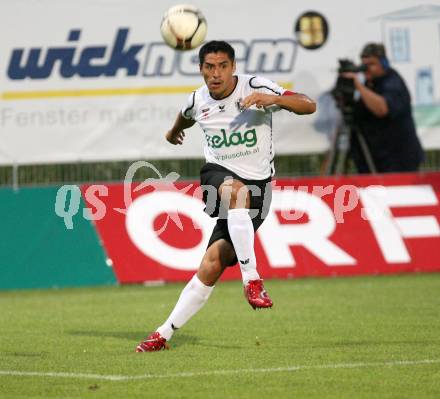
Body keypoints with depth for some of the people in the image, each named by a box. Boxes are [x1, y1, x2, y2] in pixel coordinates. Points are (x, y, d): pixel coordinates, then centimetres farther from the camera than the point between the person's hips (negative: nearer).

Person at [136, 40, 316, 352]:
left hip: (257, 187, -2)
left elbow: (309, 106, -18)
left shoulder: (255, 87, -11)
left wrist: (272, 99, -36)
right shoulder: (198, 101, 2)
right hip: (218, 174, 2)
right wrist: (174, 130, 50)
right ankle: (252, 279, -40)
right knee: (237, 192, -39)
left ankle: (166, 333, -6)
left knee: (213, 263, -15)